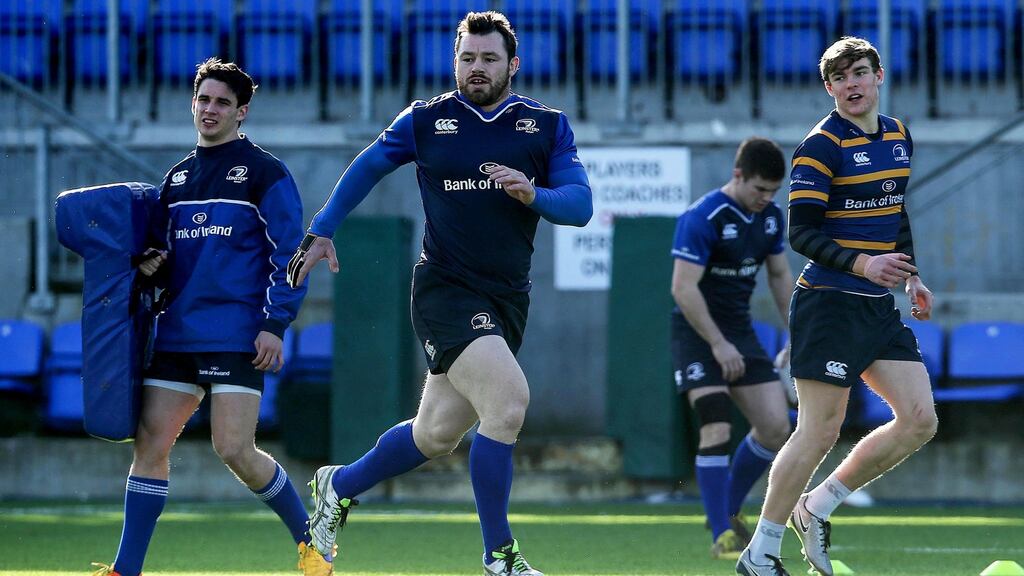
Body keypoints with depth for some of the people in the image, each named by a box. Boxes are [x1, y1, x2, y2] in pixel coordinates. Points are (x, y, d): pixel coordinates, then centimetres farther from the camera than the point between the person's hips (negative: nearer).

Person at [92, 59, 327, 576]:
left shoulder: (264, 173, -2)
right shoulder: (177, 178, 17)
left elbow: (289, 253, -5)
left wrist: (276, 324, -13)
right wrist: (150, 267, 1)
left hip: (237, 335, -6)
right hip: (177, 334, 6)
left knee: (235, 451, -12)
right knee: (149, 445, 0)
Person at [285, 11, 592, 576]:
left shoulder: (547, 126, 5)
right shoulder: (426, 120, 2)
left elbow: (580, 204, -2)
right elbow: (365, 168, 15)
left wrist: (535, 195, -22)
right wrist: (320, 232, 13)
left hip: (507, 298, 4)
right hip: (445, 289, -4)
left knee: (437, 434, 10)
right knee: (508, 401, -24)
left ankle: (338, 486, 37)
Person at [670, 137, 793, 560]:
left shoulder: (769, 217, 4)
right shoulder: (703, 219, -20)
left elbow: (780, 275, 18)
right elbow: (683, 288, -23)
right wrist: (718, 344, -22)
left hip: (739, 332, 7)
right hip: (698, 334, -7)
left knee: (776, 428, 1)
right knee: (717, 430, -17)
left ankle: (730, 512, 20)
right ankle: (722, 537, -12)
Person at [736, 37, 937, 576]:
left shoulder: (898, 135, 12)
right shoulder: (821, 145, -12)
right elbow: (801, 232, -16)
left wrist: (912, 277, 17)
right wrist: (862, 264, -27)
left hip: (879, 307, 8)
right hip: (829, 304, -8)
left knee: (919, 421, 1)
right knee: (819, 431, -9)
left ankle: (816, 508, 15)